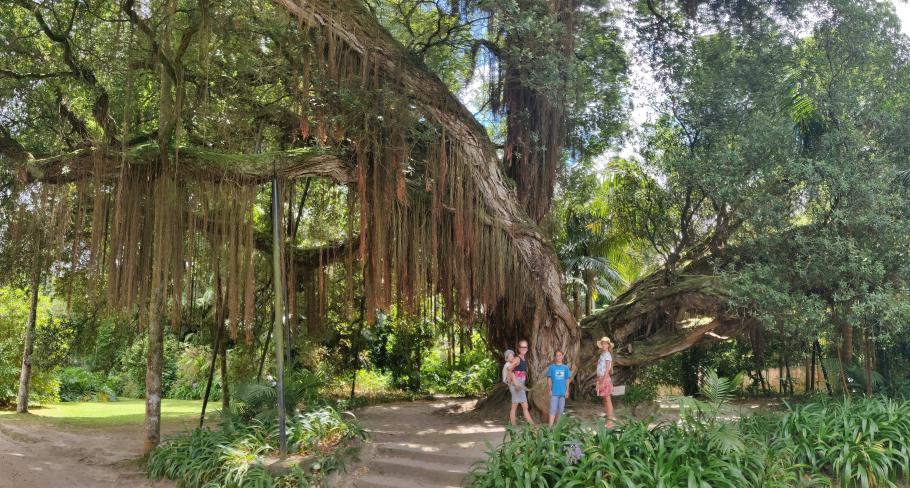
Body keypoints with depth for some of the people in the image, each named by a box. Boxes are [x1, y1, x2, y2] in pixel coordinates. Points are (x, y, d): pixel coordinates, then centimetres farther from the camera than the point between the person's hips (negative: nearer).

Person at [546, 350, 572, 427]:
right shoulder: (551, 367, -1)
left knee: (560, 409, 10)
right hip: (554, 392, -3)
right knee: (553, 409, -7)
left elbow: (567, 380, 9)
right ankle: (550, 426, -9)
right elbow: (549, 379, 1)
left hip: (562, 392, 3)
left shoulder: (565, 368, 6)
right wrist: (550, 390, -4)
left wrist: (567, 391, 5)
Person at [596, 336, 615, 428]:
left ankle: (610, 421, -7)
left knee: (608, 400, -7)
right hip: (601, 379, 9)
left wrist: (603, 381, -20)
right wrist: (598, 382, 17)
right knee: (605, 400, 10)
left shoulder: (607, 355, -10)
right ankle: (607, 419, 15)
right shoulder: (602, 355, 15)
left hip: (605, 379, -9)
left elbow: (607, 369, -16)